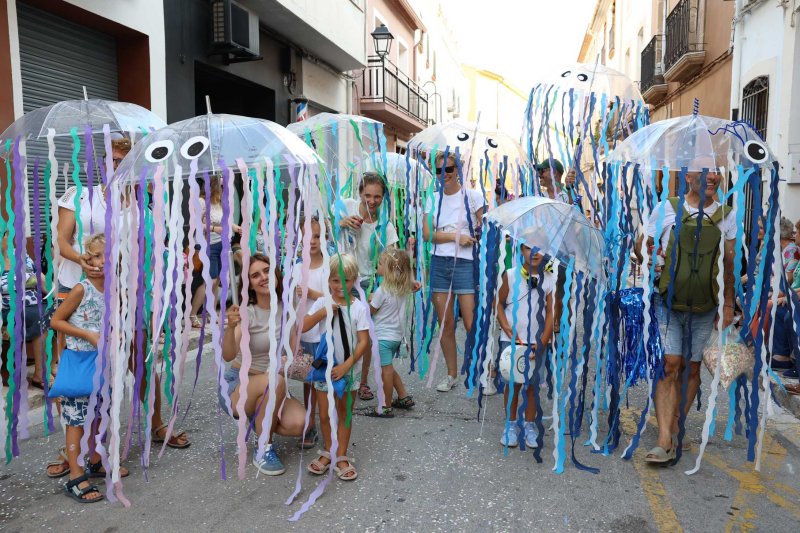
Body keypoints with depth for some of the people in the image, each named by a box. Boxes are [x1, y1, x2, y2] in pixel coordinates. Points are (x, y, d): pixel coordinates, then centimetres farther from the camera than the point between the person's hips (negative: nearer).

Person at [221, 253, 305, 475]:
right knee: (275, 381, -36)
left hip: (269, 390, 4)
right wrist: (231, 327, -49)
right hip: (237, 387, -4)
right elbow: (228, 355, -32)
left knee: (298, 424, -24)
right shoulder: (247, 312, -17)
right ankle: (263, 451, -15)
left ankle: (262, 419, 9)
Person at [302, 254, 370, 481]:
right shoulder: (322, 303, -2)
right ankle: (328, 452, 31)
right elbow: (302, 327, -8)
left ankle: (341, 457, 23)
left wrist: (347, 365, -18)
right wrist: (321, 313, -21)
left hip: (349, 370, -1)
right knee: (325, 415, 11)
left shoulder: (359, 307, -9)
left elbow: (364, 341, -11)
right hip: (324, 368, 2)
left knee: (345, 414, 11)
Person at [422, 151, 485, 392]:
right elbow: (427, 234, 1)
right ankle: (451, 374, 23)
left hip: (466, 263, -3)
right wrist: (456, 236, -9)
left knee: (473, 325, -7)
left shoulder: (472, 196, 2)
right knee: (445, 324, 8)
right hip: (439, 263, 3)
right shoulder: (433, 199, 10)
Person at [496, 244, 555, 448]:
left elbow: (550, 313, -1)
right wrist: (505, 325, -11)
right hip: (511, 340, -1)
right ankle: (511, 424, 21)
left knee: (532, 384, 7)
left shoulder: (549, 279, -3)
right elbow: (500, 302, 3)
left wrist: (543, 342, -8)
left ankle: (529, 426, 22)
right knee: (513, 382, 4)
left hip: (536, 342, 1)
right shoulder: (510, 275, -4)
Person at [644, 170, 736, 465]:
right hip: (669, 303, -3)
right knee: (670, 365, -10)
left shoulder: (727, 216, 6)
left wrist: (729, 304, 11)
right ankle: (665, 442, -10)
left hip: (705, 307, 3)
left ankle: (674, 430, 21)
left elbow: (730, 264, 12)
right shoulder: (666, 209, -1)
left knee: (692, 368, 6)